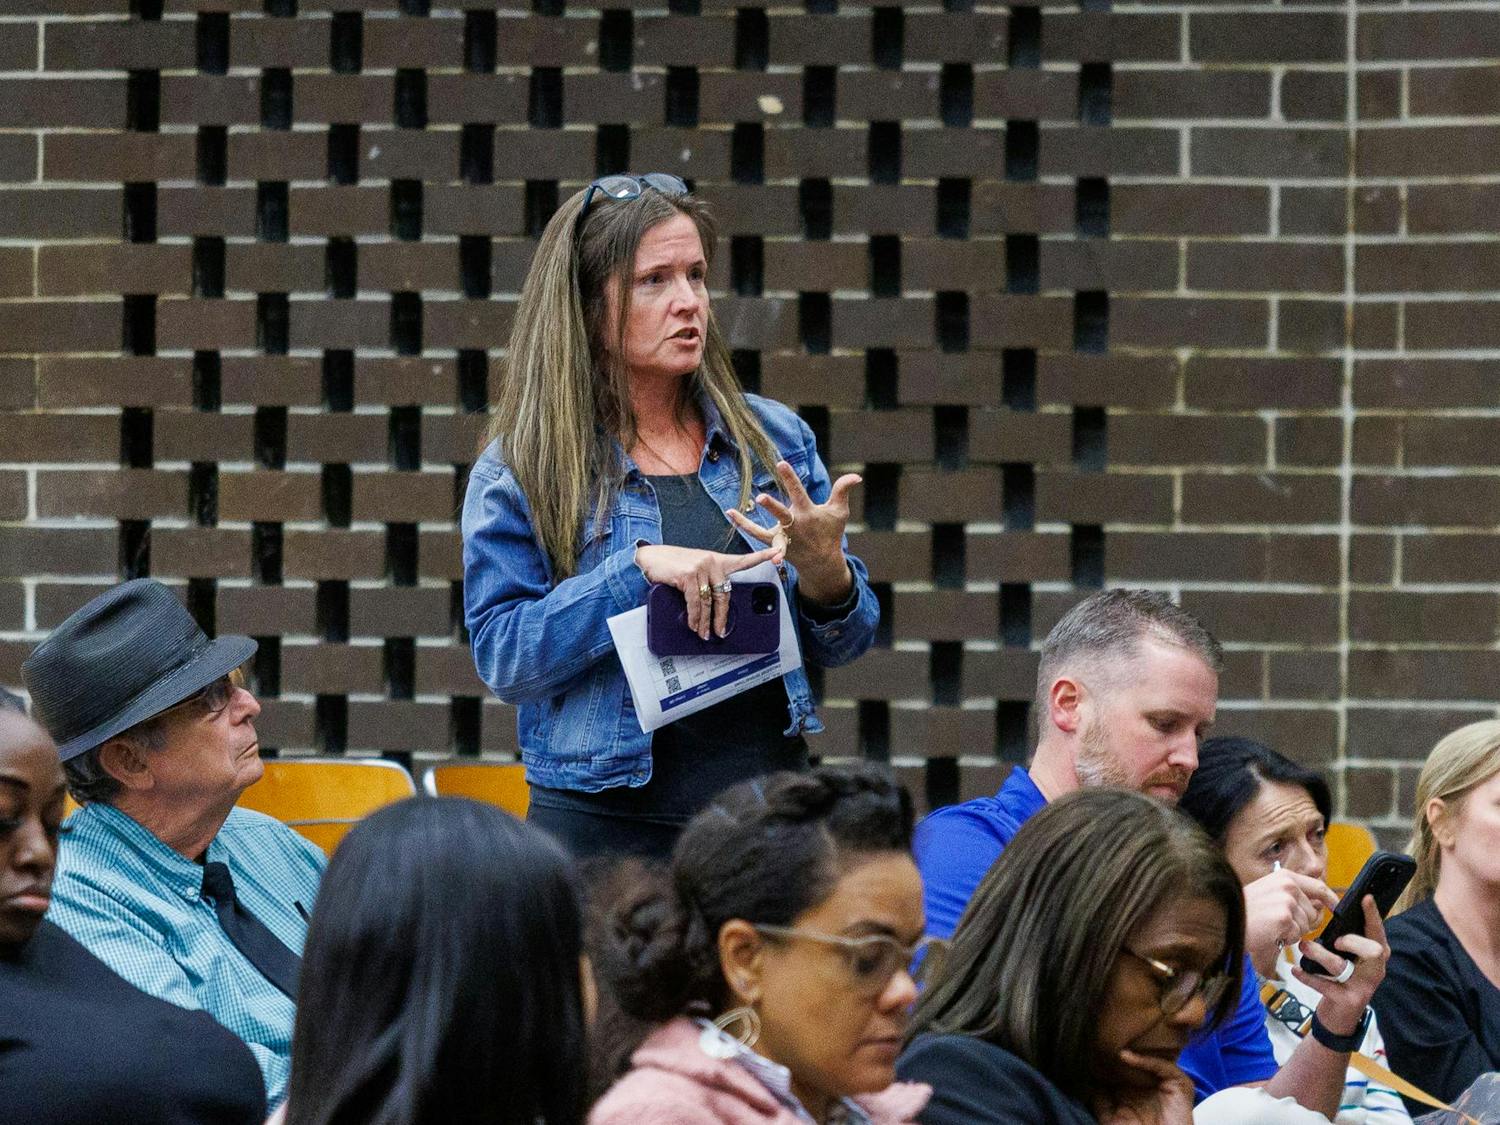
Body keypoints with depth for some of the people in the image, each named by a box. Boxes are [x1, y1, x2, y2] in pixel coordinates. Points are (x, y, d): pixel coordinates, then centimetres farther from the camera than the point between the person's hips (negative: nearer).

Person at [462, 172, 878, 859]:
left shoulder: (775, 438, 7)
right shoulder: (519, 470, -2)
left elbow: (840, 645, 9)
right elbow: (501, 655, -12)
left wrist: (824, 571, -12)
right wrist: (640, 569, -21)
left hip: (767, 810, 3)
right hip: (606, 824, -3)